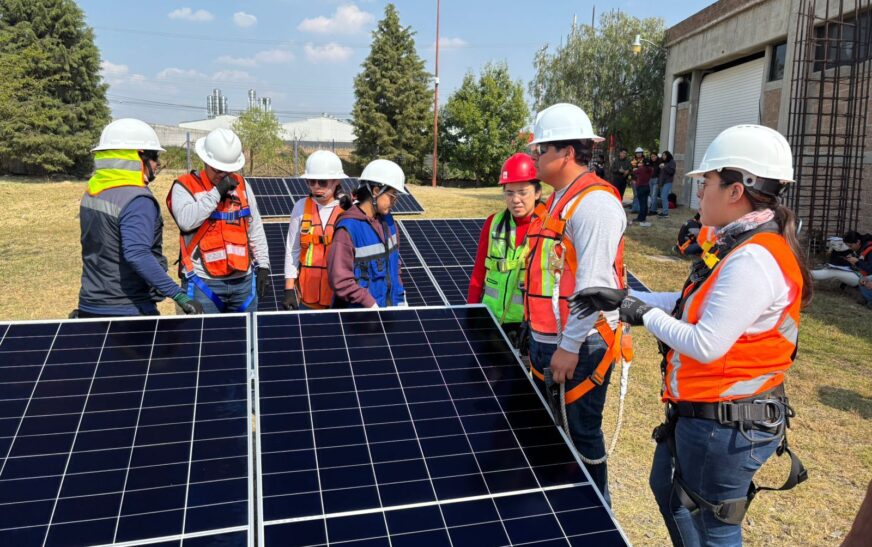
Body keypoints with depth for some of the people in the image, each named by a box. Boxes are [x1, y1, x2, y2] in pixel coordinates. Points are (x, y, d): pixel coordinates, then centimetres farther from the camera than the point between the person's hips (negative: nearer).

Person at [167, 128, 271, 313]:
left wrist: (263, 266, 10)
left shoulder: (241, 185, 12)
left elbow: (256, 230, 16)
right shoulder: (184, 186, -1)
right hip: (203, 282, -4)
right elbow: (185, 220, -21)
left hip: (243, 279, 4)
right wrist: (217, 192, -17)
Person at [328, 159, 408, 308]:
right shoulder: (348, 228, -18)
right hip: (358, 314, -6)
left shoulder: (387, 220, 4)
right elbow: (340, 281, -19)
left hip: (389, 307, 6)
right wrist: (372, 305, -17)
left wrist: (401, 299, 11)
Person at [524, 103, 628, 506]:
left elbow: (594, 282, -24)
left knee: (581, 436, 5)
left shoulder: (594, 201, -18)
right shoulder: (559, 200, 13)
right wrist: (543, 340, 17)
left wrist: (570, 347, -23)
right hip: (546, 342, 10)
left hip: (578, 347, -10)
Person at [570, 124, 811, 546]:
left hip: (727, 426, -10)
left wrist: (646, 316, -13)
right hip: (702, 413, 10)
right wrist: (623, 299, 8)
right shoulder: (742, 245, 5)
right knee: (668, 488, 28)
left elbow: (705, 345, -28)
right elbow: (696, 304, 12)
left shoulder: (753, 259, -27)